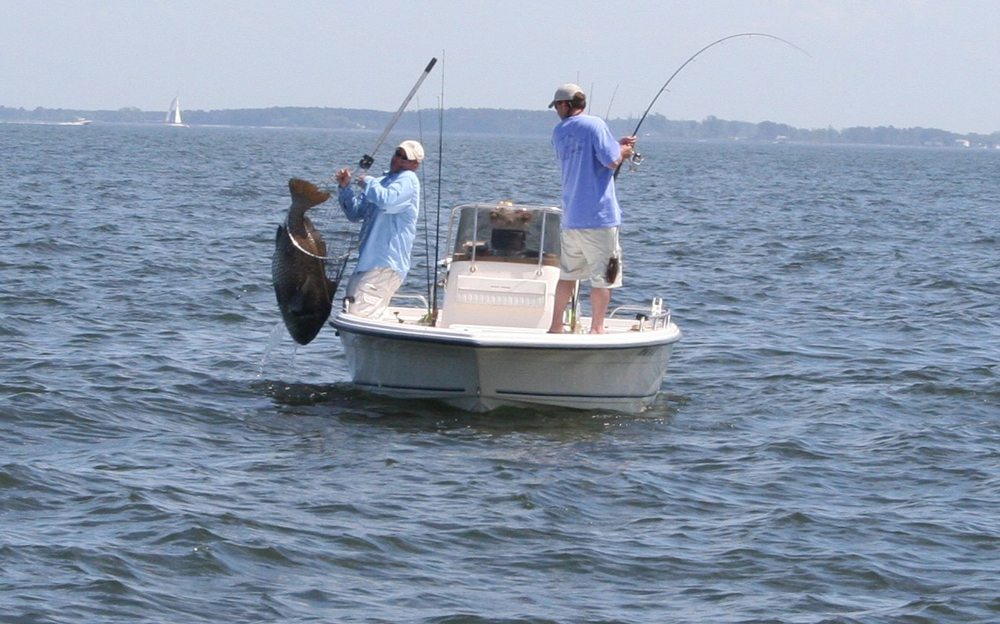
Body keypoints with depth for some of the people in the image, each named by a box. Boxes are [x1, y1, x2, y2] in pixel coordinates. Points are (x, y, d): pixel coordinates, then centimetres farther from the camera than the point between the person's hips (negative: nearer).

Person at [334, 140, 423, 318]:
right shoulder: (383, 181, 22)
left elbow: (388, 201, -27)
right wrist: (345, 187, 9)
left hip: (386, 265, -10)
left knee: (359, 316, -19)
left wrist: (368, 183, -11)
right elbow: (355, 213, 23)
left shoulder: (408, 180, -6)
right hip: (369, 262, 10)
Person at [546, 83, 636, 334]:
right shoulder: (595, 125, -8)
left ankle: (556, 327, 19)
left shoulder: (559, 132, 11)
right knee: (603, 276, 1)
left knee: (568, 274, 16)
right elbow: (611, 161, -15)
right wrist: (623, 152, 6)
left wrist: (618, 146, 16)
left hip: (571, 217, 6)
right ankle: (597, 328, 1)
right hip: (599, 215, -6)